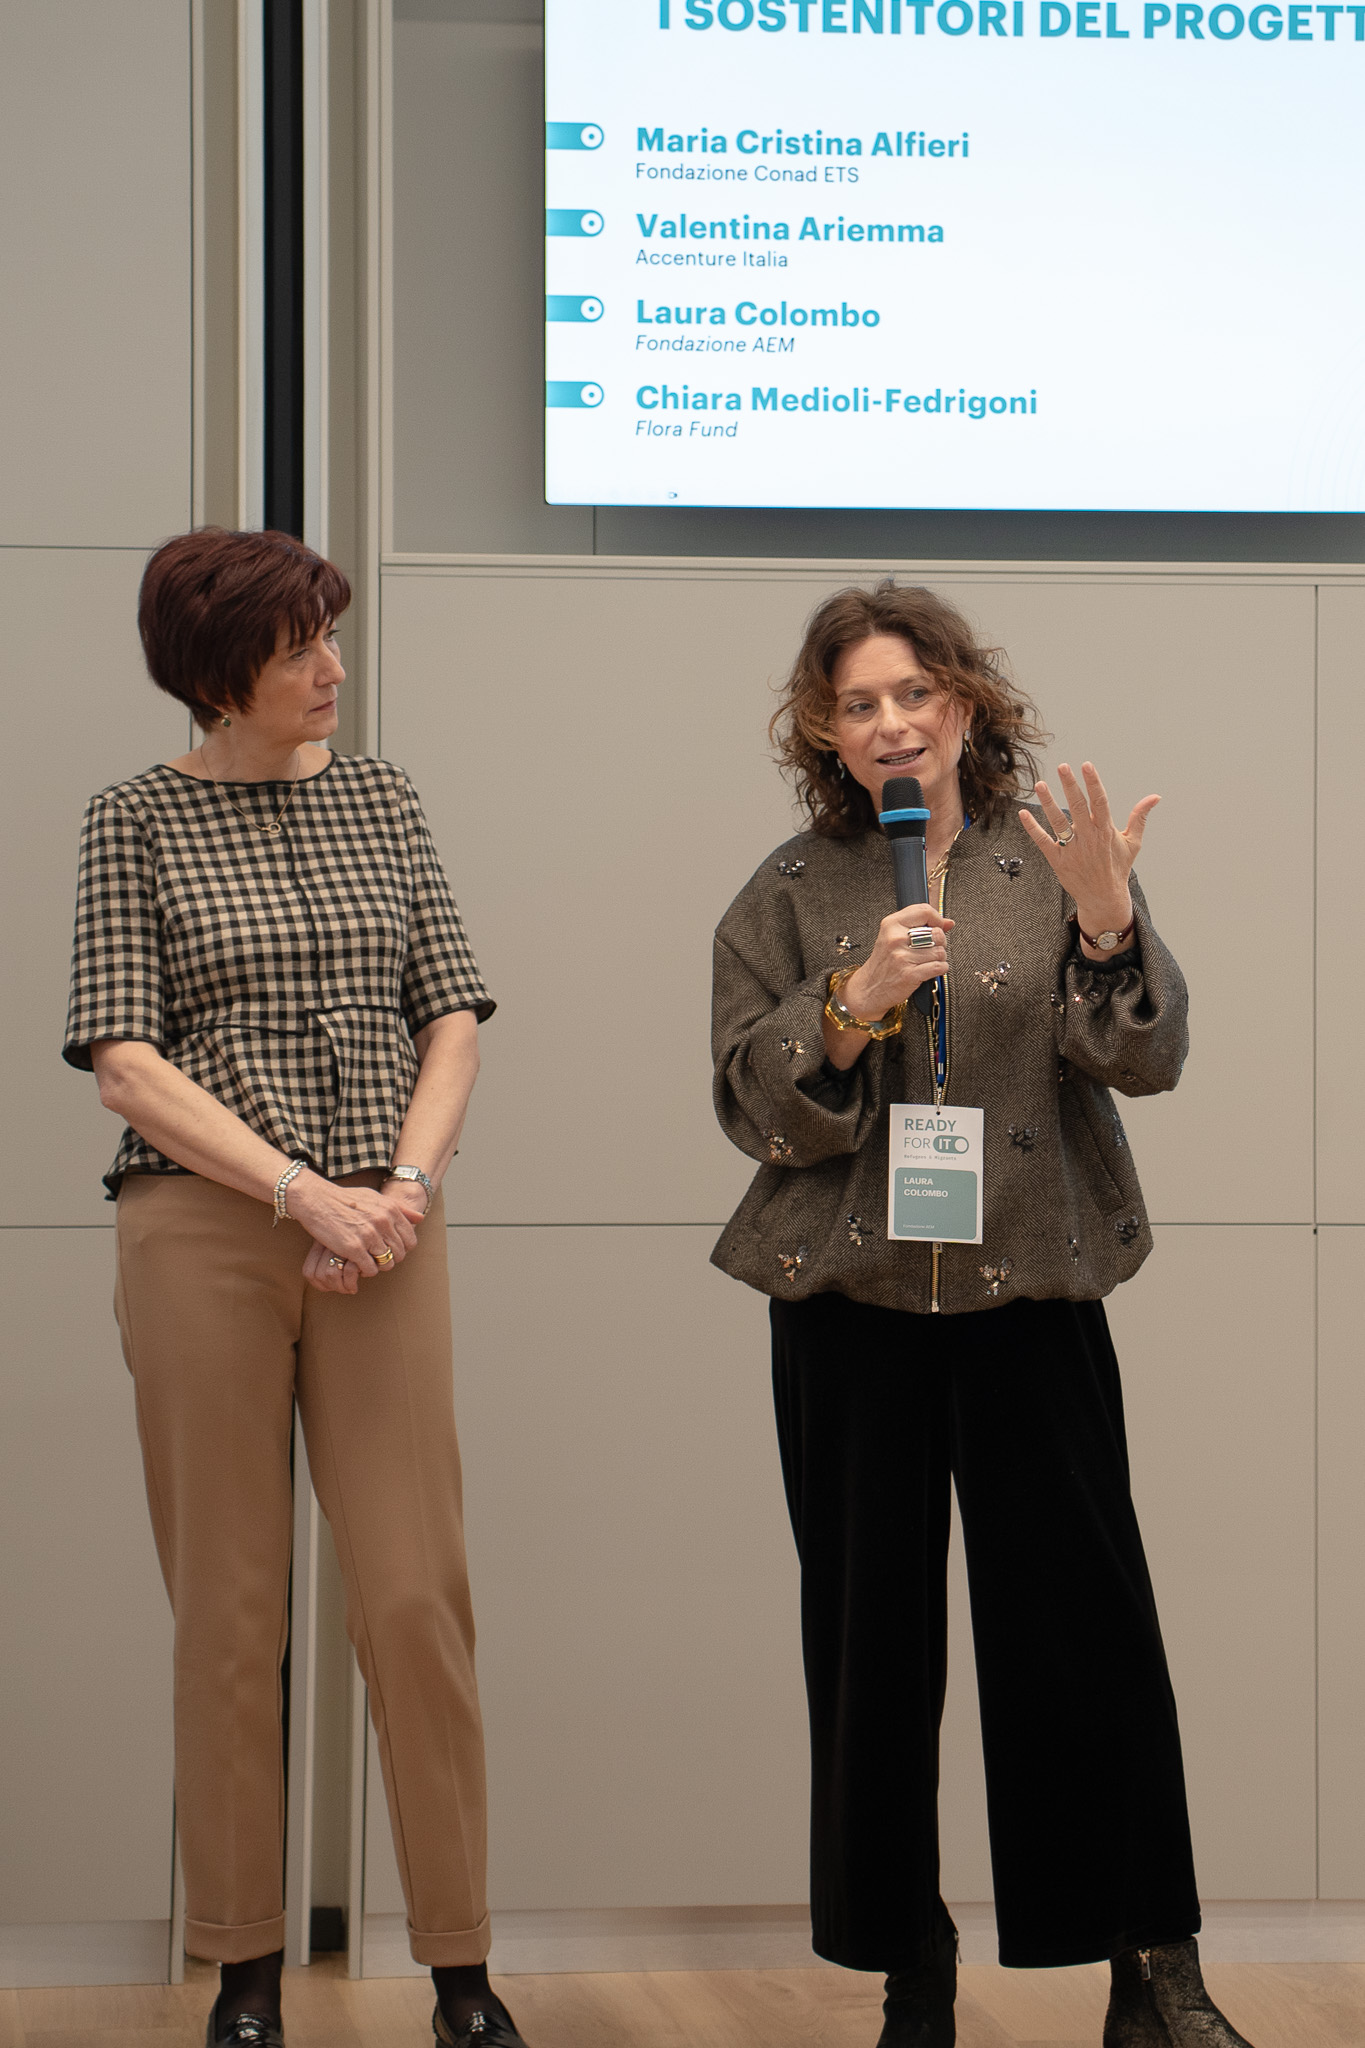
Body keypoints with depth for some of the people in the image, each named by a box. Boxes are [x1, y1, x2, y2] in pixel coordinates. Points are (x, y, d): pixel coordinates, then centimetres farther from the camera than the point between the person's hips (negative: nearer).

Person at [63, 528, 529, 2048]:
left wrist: (406, 1184, -4)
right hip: (202, 1228, -2)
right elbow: (125, 1060, -4)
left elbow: (450, 1014, 12)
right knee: (228, 1608, 1)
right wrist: (305, 1193, -11)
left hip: (380, 1233, 2)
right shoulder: (136, 821, 2)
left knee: (416, 1596, -3)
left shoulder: (378, 799, 12)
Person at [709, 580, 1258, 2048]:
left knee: (1086, 1624, -2)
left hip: (1033, 1300, -1)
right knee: (874, 1637, 4)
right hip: (849, 1312, 1)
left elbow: (1145, 1057, -5)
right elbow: (750, 1100, 3)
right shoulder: (791, 896, 7)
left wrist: (1105, 916, -22)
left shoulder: (1050, 867, 5)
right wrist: (855, 1005, -14)